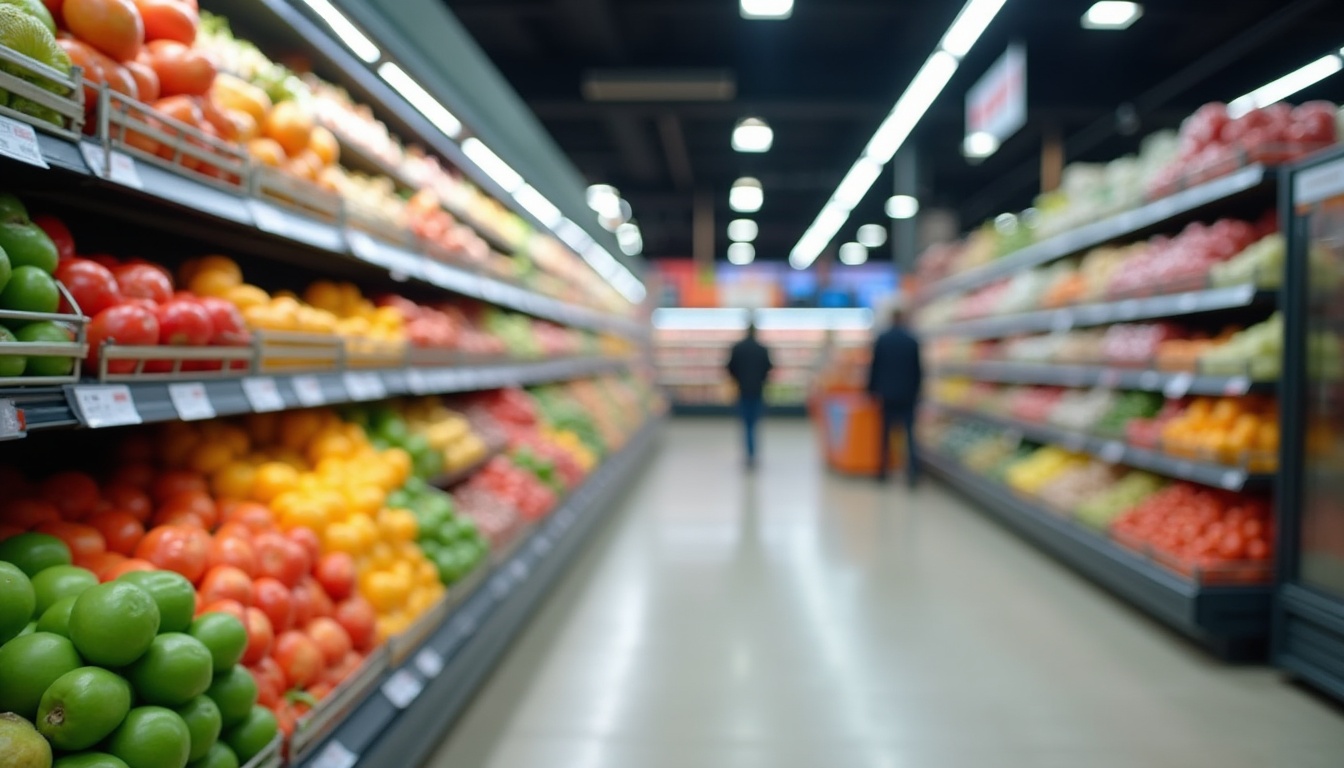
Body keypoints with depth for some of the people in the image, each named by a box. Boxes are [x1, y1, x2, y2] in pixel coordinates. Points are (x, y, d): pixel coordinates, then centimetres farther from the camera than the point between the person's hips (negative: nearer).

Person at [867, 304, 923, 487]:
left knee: (885, 433, 11)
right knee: (909, 433, 2)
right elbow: (917, 370, 0)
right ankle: (912, 471, -7)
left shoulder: (881, 340, -4)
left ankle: (882, 470, 16)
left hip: (886, 394, 1)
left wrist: (873, 389, 6)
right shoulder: (912, 341, -4)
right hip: (907, 394, -1)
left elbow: (874, 366, -2)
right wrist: (916, 391, 9)